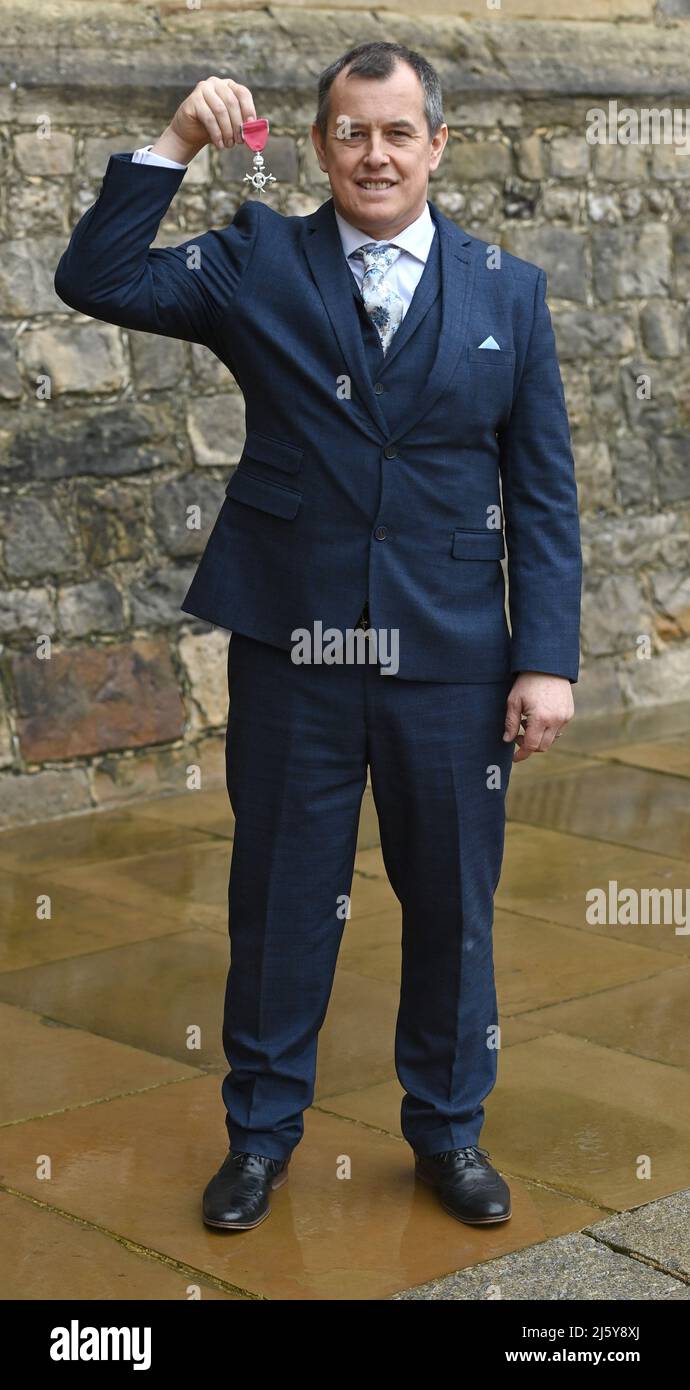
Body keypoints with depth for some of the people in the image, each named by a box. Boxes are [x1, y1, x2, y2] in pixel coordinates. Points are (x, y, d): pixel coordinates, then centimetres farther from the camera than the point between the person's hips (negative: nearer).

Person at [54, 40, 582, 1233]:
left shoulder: (508, 291, 3)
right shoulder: (259, 265, 1)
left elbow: (543, 494, 1)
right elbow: (96, 281, -8)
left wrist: (547, 658, -4)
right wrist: (175, 147, -15)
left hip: (453, 663, 1)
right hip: (292, 654, 0)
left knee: (451, 906, 12)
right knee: (281, 901, 11)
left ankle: (448, 1127, 32)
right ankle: (260, 1129, 30)